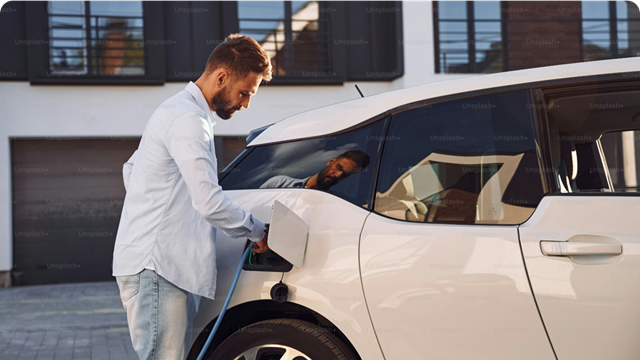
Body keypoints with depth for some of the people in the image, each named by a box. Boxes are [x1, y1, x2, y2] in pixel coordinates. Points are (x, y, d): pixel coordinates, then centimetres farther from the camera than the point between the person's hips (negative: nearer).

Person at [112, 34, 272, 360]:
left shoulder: (176, 110, 21)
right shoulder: (189, 120, -14)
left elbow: (130, 168, 32)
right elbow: (210, 203, -21)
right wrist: (257, 231, -6)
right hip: (155, 266, -10)